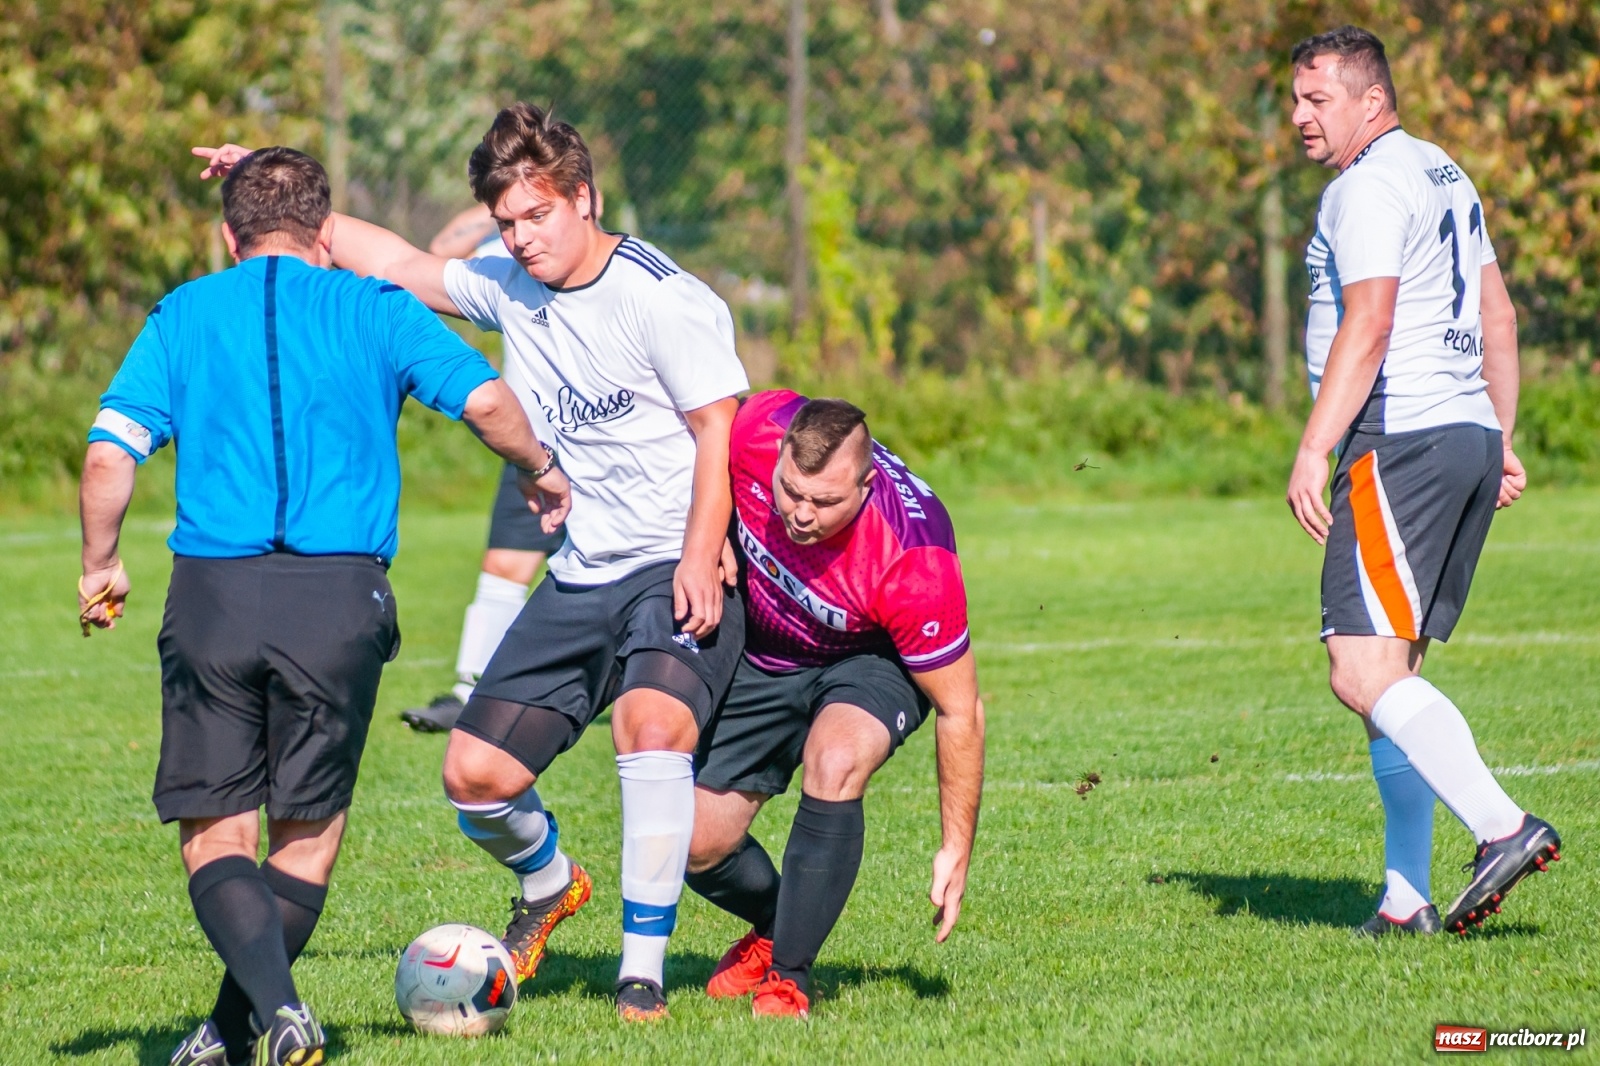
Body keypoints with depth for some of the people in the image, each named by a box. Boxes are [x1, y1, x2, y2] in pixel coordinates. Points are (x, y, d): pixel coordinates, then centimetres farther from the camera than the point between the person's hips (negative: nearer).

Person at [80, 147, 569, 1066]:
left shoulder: (183, 315, 10)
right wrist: (542, 471, 16)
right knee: (308, 833, 14)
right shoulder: (376, 310, 8)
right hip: (339, 597, 0)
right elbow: (486, 400, -3)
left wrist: (101, 567, 14)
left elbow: (111, 449, 0)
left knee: (216, 835, 5)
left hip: (211, 595, 0)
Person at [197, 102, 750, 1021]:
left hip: (682, 570, -7)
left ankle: (644, 969, -26)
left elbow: (720, 429, -13)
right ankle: (549, 886, 34)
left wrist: (700, 560, -23)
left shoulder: (664, 297, -13)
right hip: (582, 575, 7)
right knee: (476, 772, 0)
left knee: (652, 720, -34)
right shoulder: (510, 289, 8)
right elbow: (398, 264, 19)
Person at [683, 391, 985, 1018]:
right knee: (696, 844, -1)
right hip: (762, 654, 4)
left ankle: (787, 977, -20)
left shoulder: (914, 564, -38)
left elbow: (960, 711, -26)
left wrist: (957, 849, -22)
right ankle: (774, 926, 34)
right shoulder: (755, 430, -31)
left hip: (873, 663, -4)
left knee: (836, 761, -36)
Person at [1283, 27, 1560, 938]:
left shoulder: (1367, 187, -9)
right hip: (1469, 437, 10)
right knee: (1391, 672, 11)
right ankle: (1407, 900, 8)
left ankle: (1504, 827, -25)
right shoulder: (1447, 176, 21)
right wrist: (1503, 438, 27)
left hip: (1401, 444, -10)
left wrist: (1315, 451, -21)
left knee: (1365, 672, -15)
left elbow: (1367, 326, -18)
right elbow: (1498, 317, 25)